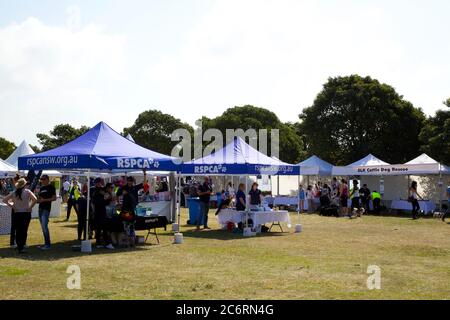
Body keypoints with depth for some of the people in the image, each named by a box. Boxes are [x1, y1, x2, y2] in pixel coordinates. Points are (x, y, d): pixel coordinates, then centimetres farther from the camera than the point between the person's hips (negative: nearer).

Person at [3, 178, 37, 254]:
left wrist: (12, 206, 5)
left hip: (17, 213, 4)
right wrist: (30, 207, -9)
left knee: (18, 230, 10)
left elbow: (4, 200, 4)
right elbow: (35, 199, -20)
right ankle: (22, 247, -4)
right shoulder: (27, 192, -8)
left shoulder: (14, 193, 3)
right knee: (24, 230, -1)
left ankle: (19, 247, 14)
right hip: (26, 213, -3)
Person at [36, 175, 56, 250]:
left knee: (44, 226, -13)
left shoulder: (51, 187, -6)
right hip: (40, 208, 8)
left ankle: (48, 244, -8)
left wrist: (44, 200, -19)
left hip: (46, 208, -8)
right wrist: (38, 200, 2)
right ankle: (46, 243, 17)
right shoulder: (41, 188, 16)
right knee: (43, 227, 10)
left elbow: (54, 198, -12)